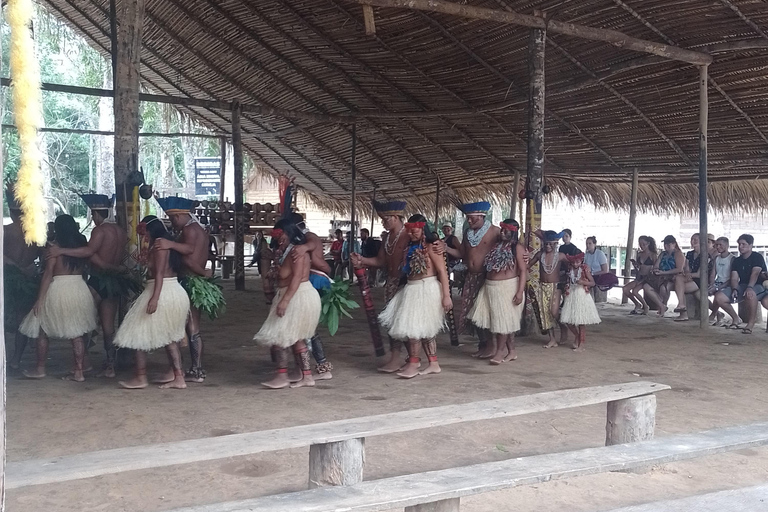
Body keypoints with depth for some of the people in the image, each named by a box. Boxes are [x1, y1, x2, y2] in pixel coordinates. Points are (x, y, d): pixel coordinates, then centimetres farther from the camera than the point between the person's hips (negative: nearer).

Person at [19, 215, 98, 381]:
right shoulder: (82, 244, 5)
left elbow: (48, 274, -11)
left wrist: (40, 298, -10)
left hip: (58, 289, -4)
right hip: (79, 289, 4)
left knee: (42, 330, 12)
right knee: (77, 333, 7)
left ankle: (40, 369, 19)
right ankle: (79, 371, 7)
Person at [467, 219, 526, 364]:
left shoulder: (517, 248, -6)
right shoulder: (496, 246, 13)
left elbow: (523, 271, -10)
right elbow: (489, 268, 18)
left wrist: (520, 291, -18)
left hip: (508, 287, -6)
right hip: (491, 287, 6)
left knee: (504, 319, -2)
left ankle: (500, 352, 7)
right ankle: (511, 351, 16)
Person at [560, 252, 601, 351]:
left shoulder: (584, 269, -7)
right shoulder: (570, 270, 6)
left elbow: (593, 283, -7)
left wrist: (583, 282, -21)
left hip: (582, 296, -5)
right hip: (571, 296, 5)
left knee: (581, 322, -2)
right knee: (568, 321, 1)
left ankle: (581, 344, 8)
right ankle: (577, 337, 26)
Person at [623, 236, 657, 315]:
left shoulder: (653, 255, -4)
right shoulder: (639, 254, 13)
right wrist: (634, 263, -1)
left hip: (648, 278, -6)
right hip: (639, 277, 6)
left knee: (634, 291, -27)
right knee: (625, 289, -14)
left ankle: (645, 306, -2)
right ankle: (637, 305, 7)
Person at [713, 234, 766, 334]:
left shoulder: (757, 257, -4)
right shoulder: (736, 261, 13)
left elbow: (755, 273, -21)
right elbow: (734, 278, 3)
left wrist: (749, 287, -37)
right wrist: (734, 289, -19)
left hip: (757, 286, -6)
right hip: (741, 286, 6)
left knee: (750, 294, -44)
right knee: (718, 297, -15)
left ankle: (751, 324, -28)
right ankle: (736, 319, 6)